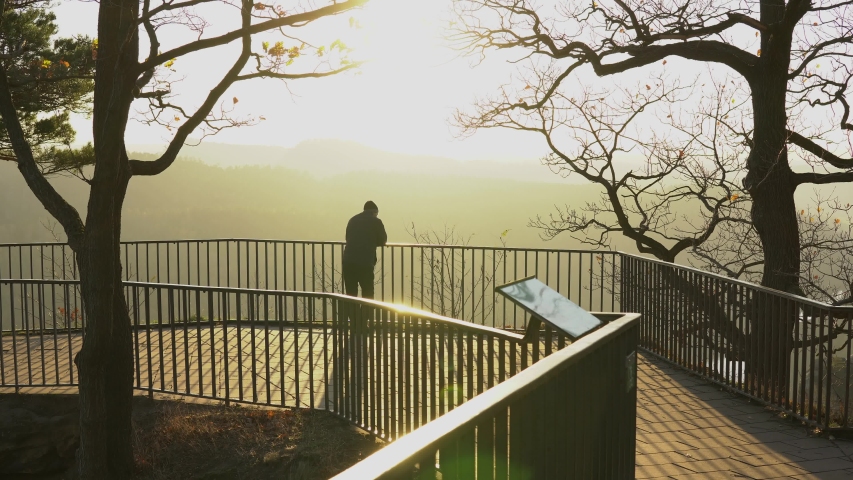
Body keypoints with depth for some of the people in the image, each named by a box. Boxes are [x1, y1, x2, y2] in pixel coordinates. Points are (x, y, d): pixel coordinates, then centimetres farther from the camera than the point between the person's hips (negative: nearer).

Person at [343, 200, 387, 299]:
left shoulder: (353, 220, 14)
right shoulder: (376, 221, 2)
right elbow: (383, 240, 10)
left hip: (348, 262, 4)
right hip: (365, 262, -4)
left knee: (350, 295, 11)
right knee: (367, 295, 6)